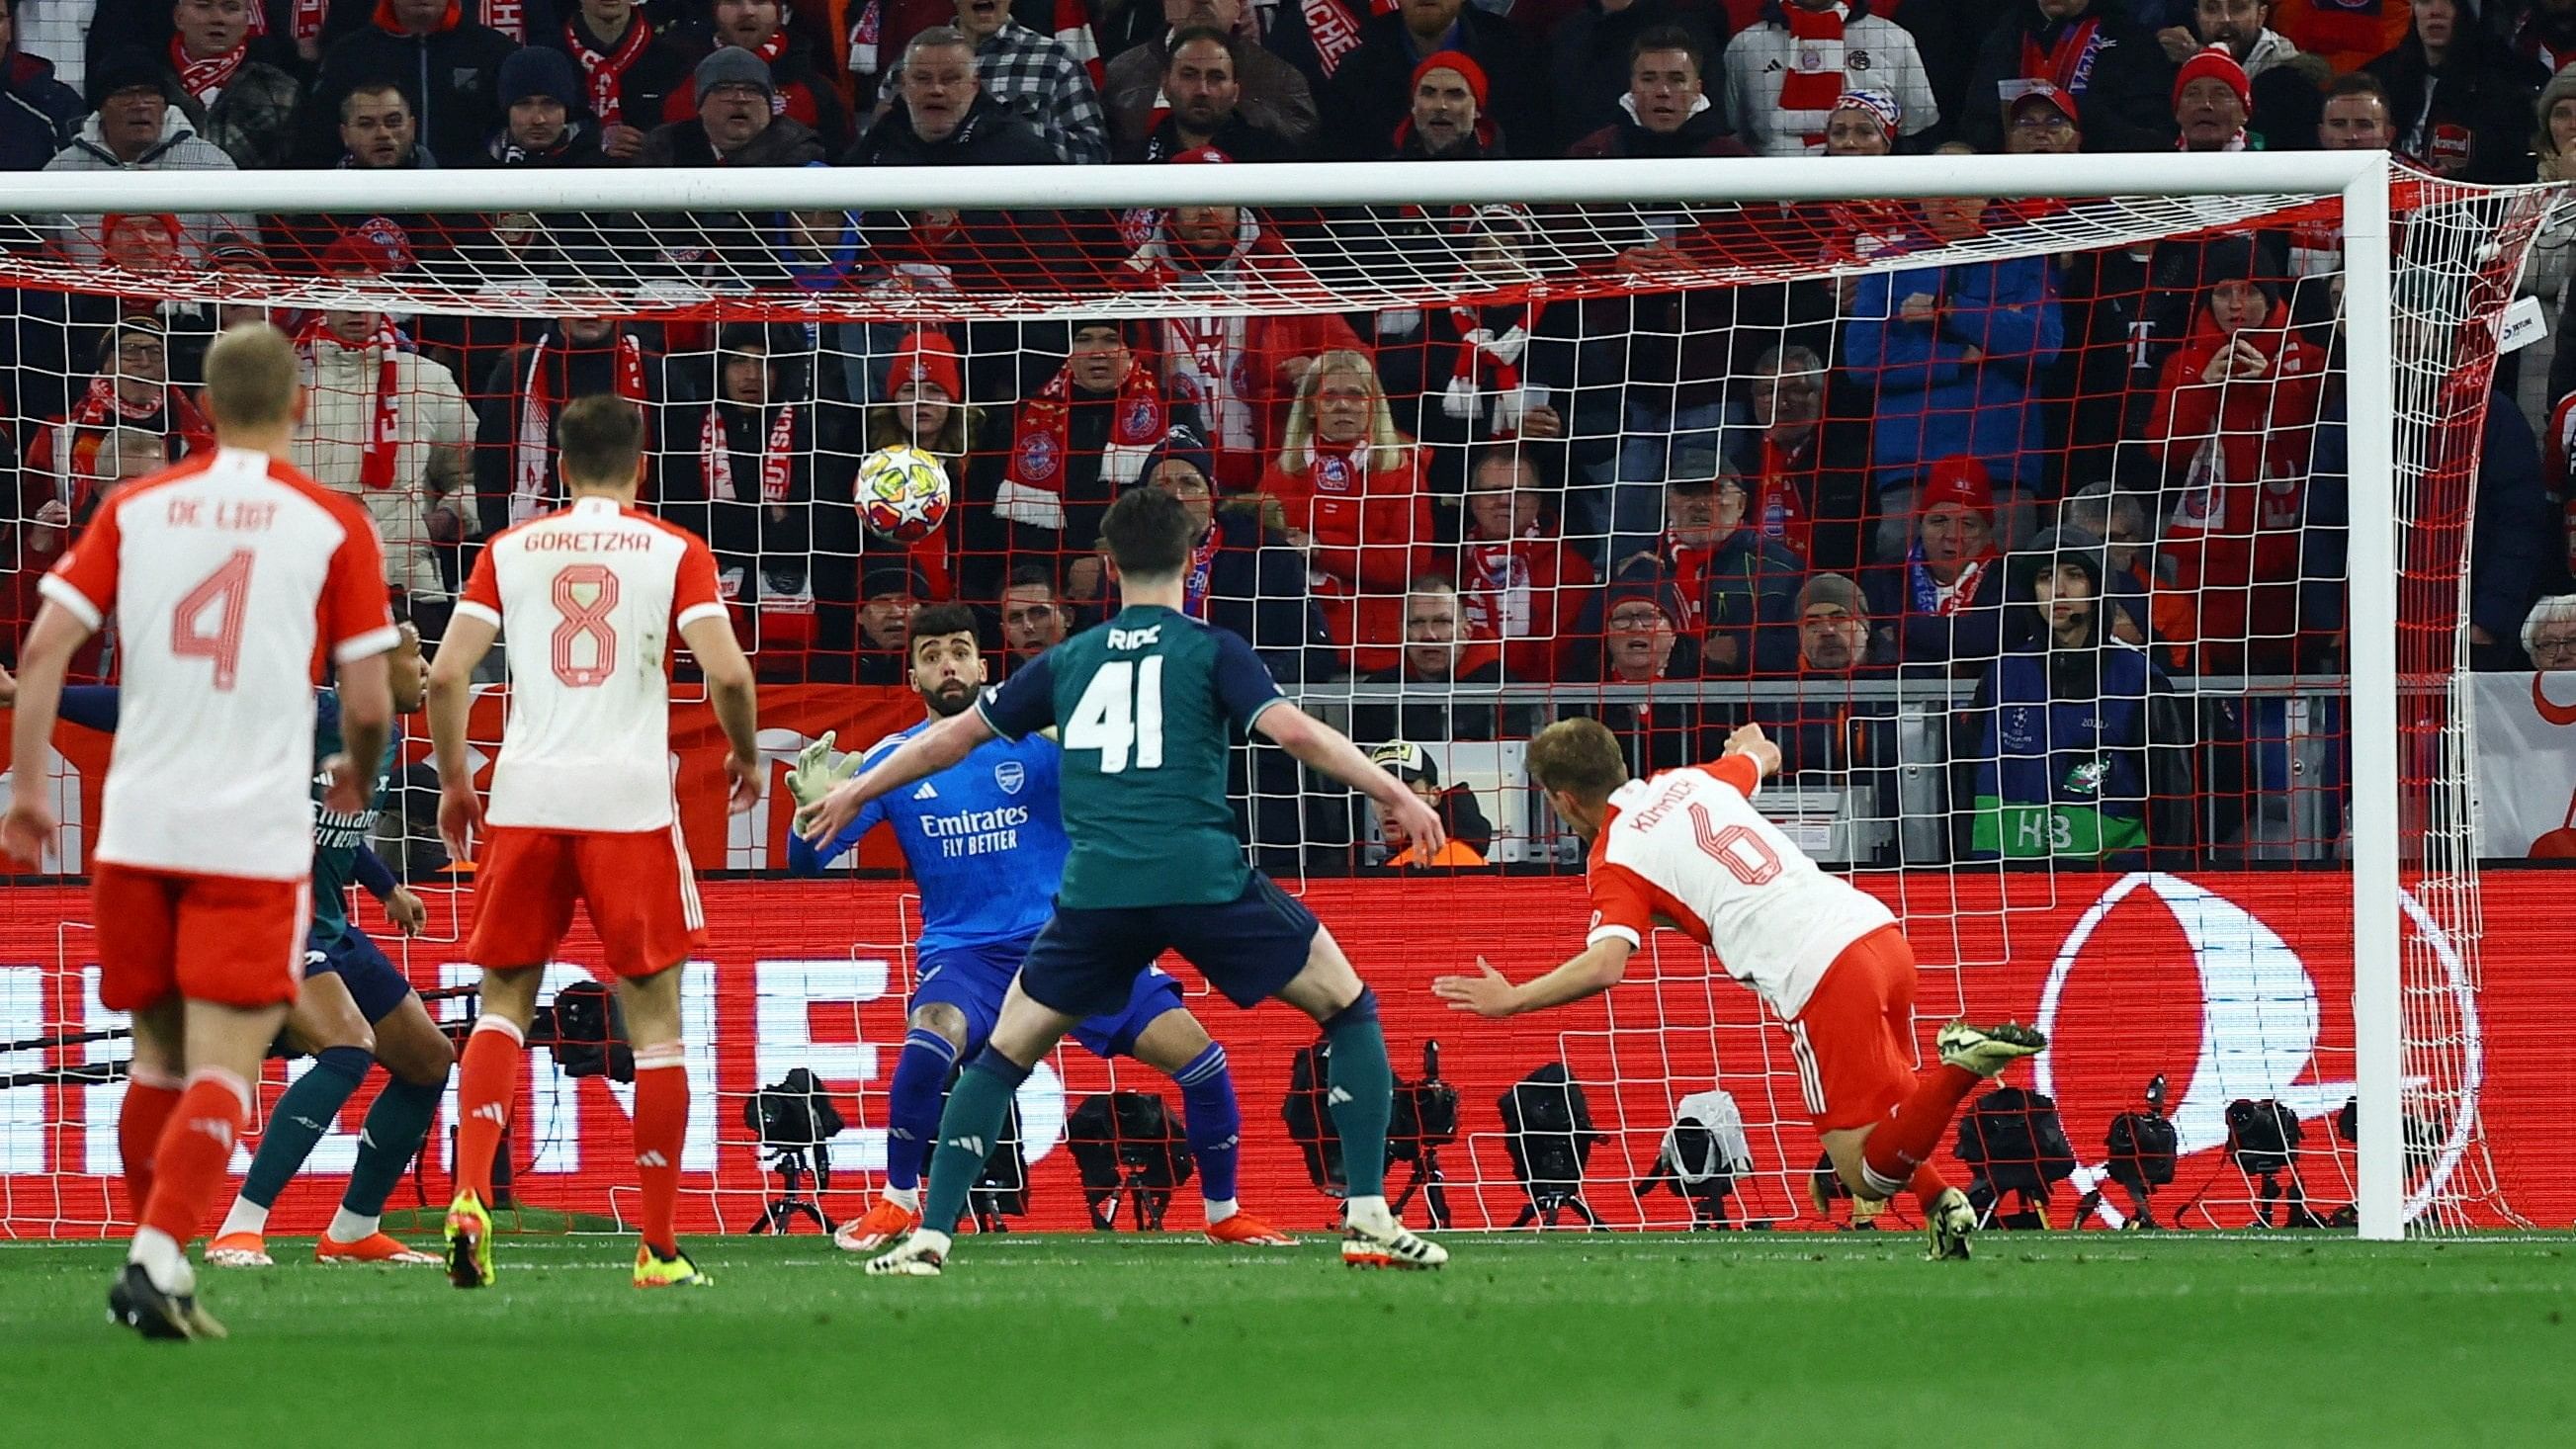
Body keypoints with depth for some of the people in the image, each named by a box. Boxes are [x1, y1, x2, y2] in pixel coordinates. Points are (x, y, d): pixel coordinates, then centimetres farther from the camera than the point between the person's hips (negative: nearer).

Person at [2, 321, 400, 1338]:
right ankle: (158, 1261, -20)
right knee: (222, 1066, -4)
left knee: (160, 1053, 18)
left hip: (137, 828, 3)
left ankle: (152, 1258, 22)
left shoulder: (134, 510, 7)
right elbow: (369, 702, -3)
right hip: (255, 834, -3)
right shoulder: (332, 526, -1)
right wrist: (357, 777, 18)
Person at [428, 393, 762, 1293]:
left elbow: (446, 675, 1)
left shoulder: (510, 551, 8)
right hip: (632, 804, -2)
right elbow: (726, 673, -8)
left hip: (525, 803, 2)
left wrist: (453, 783, 14)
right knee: (654, 1019, 6)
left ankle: (470, 1194, -11)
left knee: (504, 1003, 11)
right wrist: (747, 756, 10)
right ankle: (658, 1248, 6)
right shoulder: (675, 553, 3)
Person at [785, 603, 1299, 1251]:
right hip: (965, 953, -1)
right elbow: (806, 862, 2)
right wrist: (815, 807, -21)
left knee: (1195, 1053, -12)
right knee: (932, 1040, -34)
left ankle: (1225, 1216, 10)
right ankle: (896, 1204, -14)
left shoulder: (1034, 735, 0)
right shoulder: (892, 760, 2)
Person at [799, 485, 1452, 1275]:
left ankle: (929, 1236, 6)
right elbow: (1293, 731, -7)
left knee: (1004, 1053, 18)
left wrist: (856, 792, 38)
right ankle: (1369, 1219, 2)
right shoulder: (1211, 651, 7)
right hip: (1204, 876, -3)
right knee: (1351, 1011, 13)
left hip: (1098, 888, 3)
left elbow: (954, 736, 25)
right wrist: (1396, 796, -2)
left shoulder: (1069, 661, 18)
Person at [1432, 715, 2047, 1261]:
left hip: (1822, 977, -8)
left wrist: (1511, 1000, -4)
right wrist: (1754, 744, 65)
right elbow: (1761, 756, 41)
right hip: (1877, 928, 8)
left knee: (1867, 1175, -4)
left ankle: (1961, 1064, -25)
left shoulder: (1614, 859, -1)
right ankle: (1943, 1203, 9)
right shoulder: (1692, 780, 18)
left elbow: (1604, 966, -17)